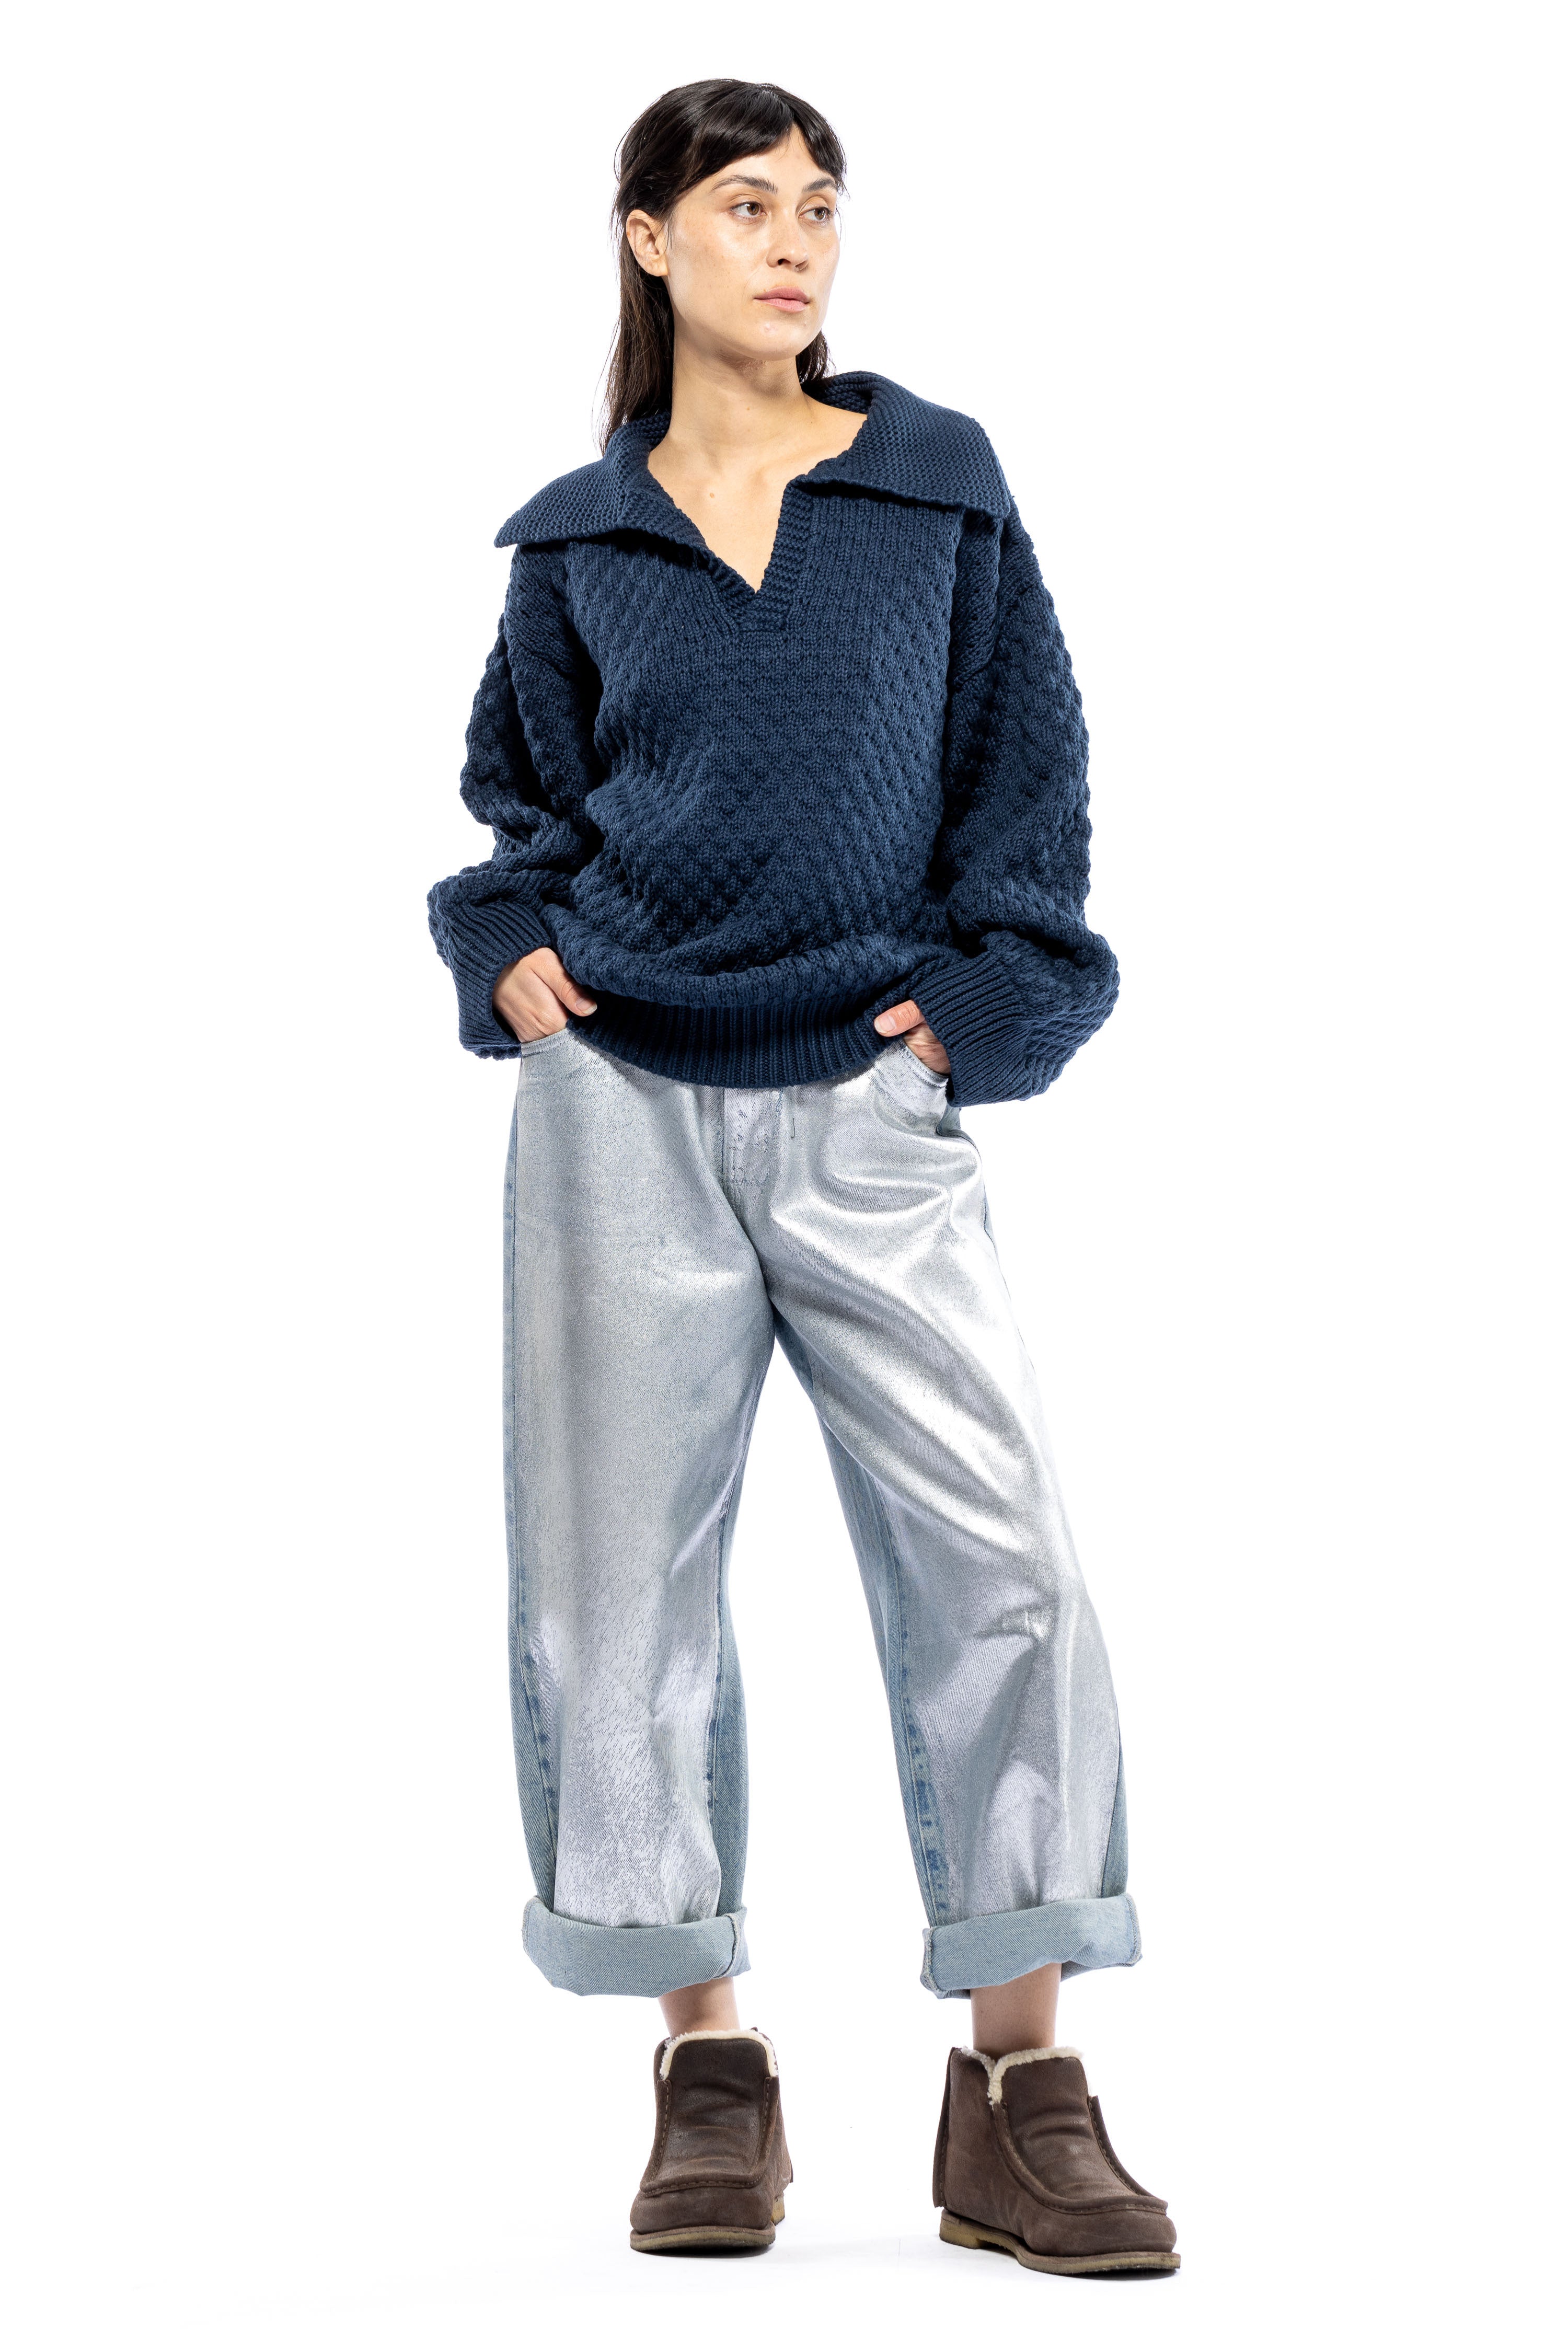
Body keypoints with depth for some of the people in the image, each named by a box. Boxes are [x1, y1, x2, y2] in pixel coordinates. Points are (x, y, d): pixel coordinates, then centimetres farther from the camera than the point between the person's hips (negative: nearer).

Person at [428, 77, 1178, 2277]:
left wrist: (973, 992, -2)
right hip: (622, 1100, 1)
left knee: (995, 1556, -9)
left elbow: (1028, 758, 9)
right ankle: (709, 2062, 14)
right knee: (625, 1573, 1)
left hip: (870, 1105, -1)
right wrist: (512, 941, 3)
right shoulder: (579, 540, 10)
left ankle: (1018, 2096, 0)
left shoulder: (942, 484, 9)